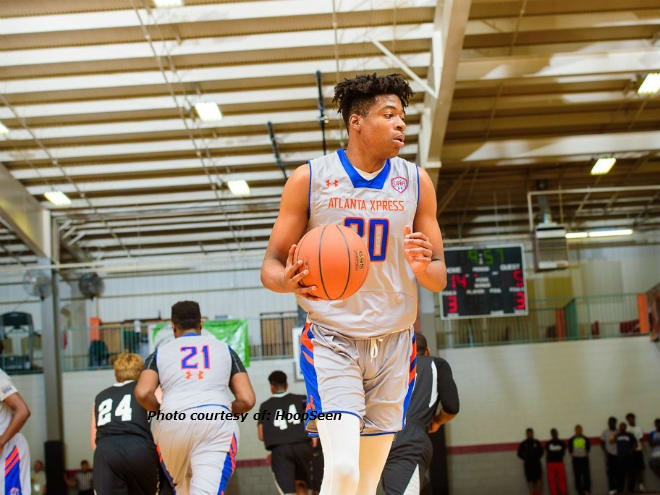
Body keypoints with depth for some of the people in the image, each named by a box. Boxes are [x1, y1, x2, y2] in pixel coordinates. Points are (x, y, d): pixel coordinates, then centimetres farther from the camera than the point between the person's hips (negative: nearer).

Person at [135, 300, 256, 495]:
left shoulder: (159, 353, 17)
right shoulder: (225, 349, 20)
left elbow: (143, 393, -3)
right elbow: (247, 400, 10)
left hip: (173, 425, 1)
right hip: (217, 427, -1)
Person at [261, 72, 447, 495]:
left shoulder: (416, 182, 4)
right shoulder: (309, 179, -4)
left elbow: (439, 280, 7)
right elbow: (271, 266, 0)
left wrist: (423, 267, -17)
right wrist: (287, 281, -24)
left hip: (394, 343, 3)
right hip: (332, 340, -3)